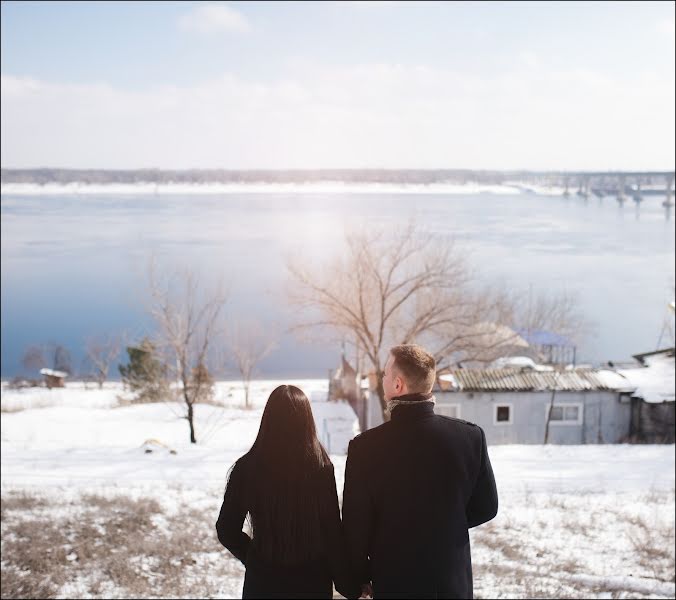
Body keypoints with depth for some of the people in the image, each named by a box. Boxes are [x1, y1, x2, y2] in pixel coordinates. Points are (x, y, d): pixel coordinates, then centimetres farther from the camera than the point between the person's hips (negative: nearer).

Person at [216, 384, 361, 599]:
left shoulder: (246, 468, -13)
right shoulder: (321, 467, -14)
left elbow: (227, 531, -5)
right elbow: (334, 533, -10)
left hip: (263, 581, 0)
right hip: (313, 581, 0)